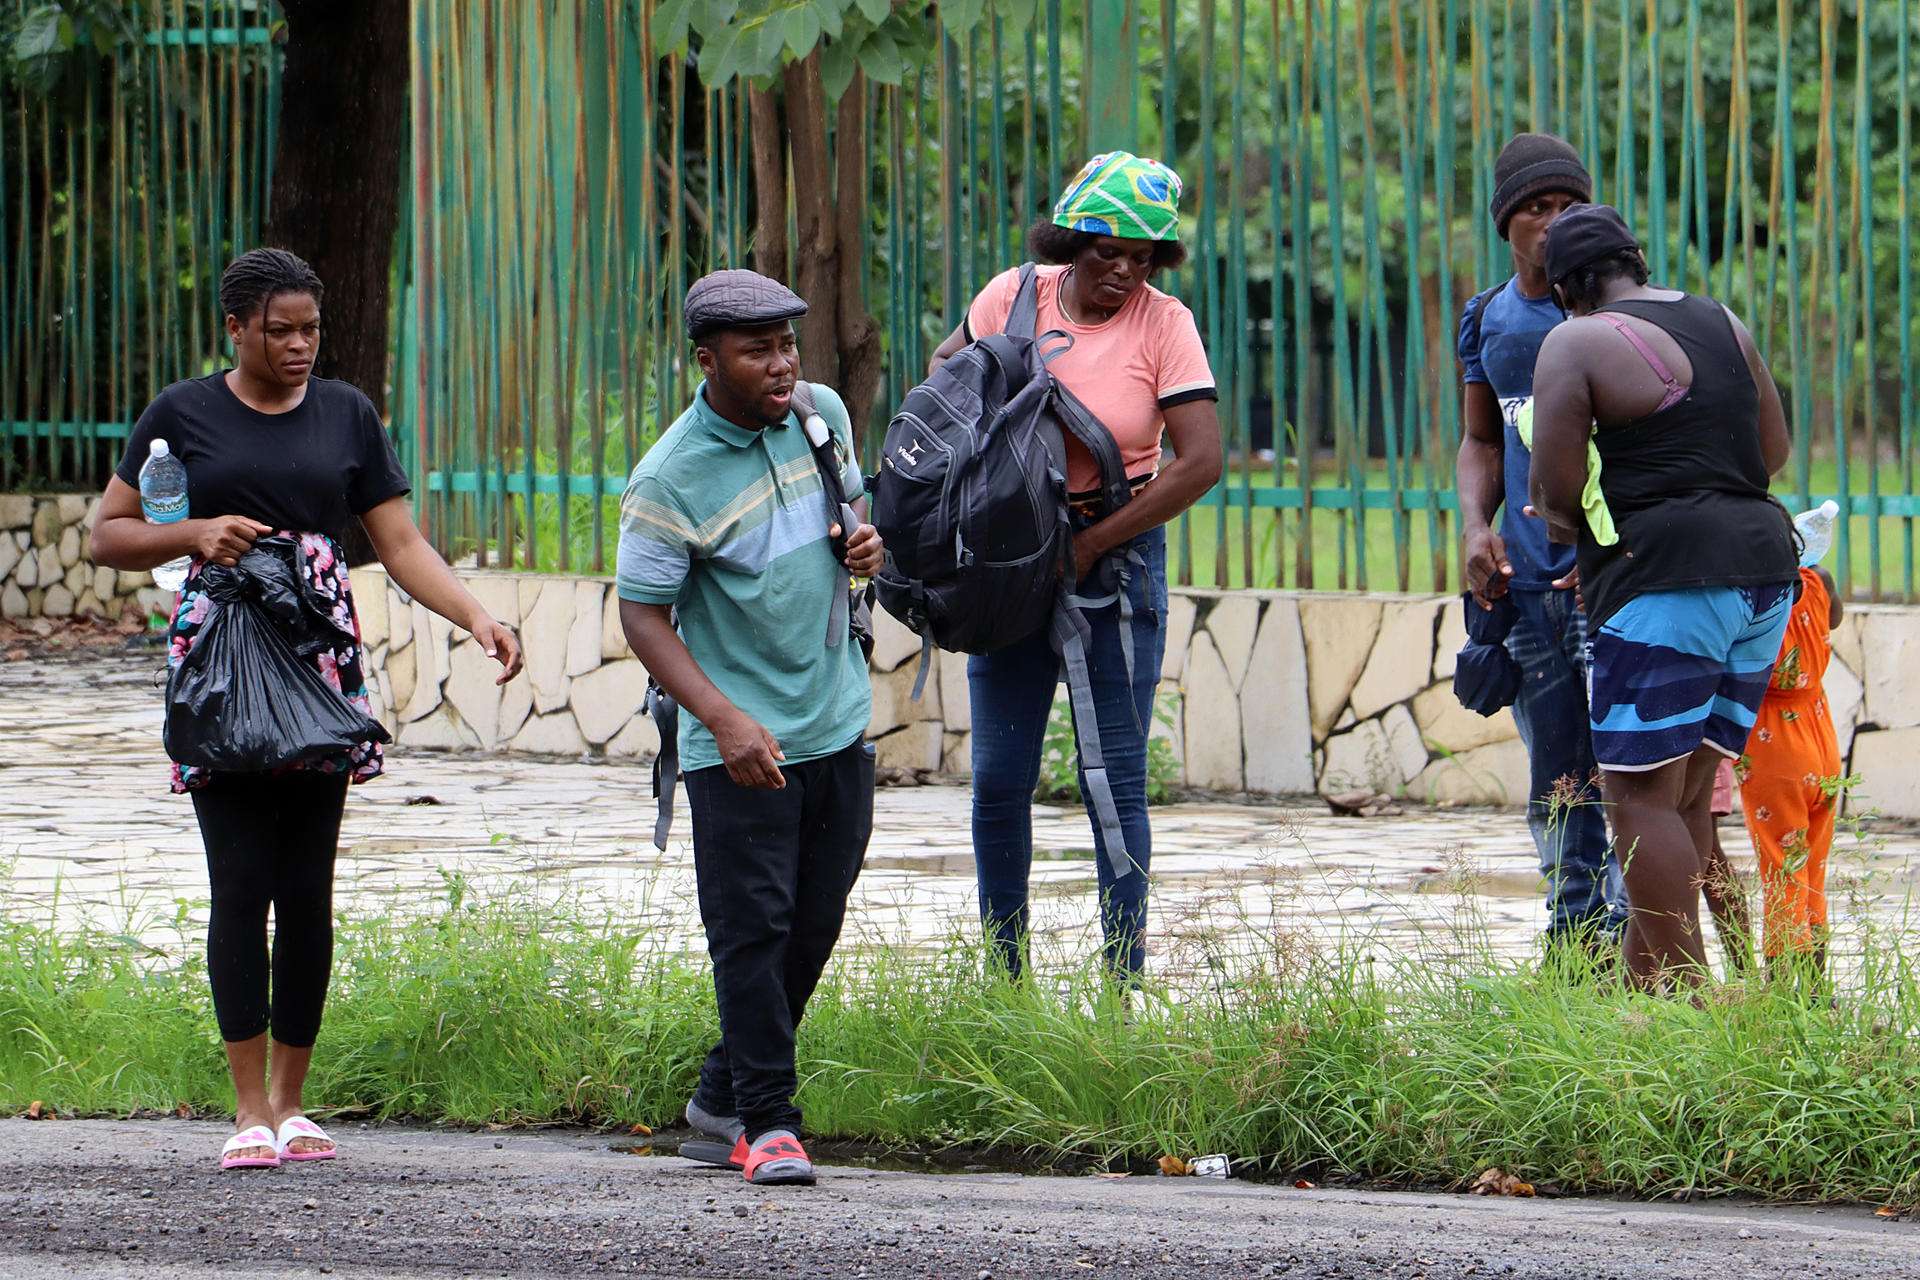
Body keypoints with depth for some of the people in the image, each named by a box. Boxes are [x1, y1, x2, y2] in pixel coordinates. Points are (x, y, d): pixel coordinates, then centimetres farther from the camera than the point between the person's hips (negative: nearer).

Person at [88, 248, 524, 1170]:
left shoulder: (346, 415, 10)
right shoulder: (183, 416, 5)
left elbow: (401, 546, 9)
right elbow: (108, 536, 9)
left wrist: (477, 617, -7)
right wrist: (194, 535, -10)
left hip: (321, 666, 2)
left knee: (308, 891, 1)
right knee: (241, 884, -9)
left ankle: (291, 1102, 11)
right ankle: (250, 1110, -6)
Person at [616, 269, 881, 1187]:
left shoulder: (822, 415, 4)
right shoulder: (669, 480, -15)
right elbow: (642, 614, -13)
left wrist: (865, 544, -3)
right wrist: (725, 720, -24)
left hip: (838, 723, 6)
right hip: (740, 744, -6)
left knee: (815, 922, 10)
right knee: (752, 927, -9)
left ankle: (723, 1093, 25)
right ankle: (764, 1122, -4)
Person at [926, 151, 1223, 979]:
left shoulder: (1163, 324, -9)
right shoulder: (1013, 297, 0)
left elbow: (1201, 462, -15)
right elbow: (948, 362, 20)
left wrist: (1090, 547, -14)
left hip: (1115, 559, -3)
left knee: (1114, 777, -4)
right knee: (999, 779, 5)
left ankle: (1125, 981, 1)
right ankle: (1003, 974, 15)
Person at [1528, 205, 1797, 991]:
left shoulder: (1575, 344, -5)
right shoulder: (1719, 323, 15)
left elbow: (1556, 494, -8)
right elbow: (1773, 448, 19)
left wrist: (1560, 516, 14)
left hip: (1665, 580, -8)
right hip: (1762, 565, 8)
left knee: (1642, 797, -5)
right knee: (1686, 795, 12)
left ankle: (1683, 995, -10)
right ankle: (1642, 978, 13)